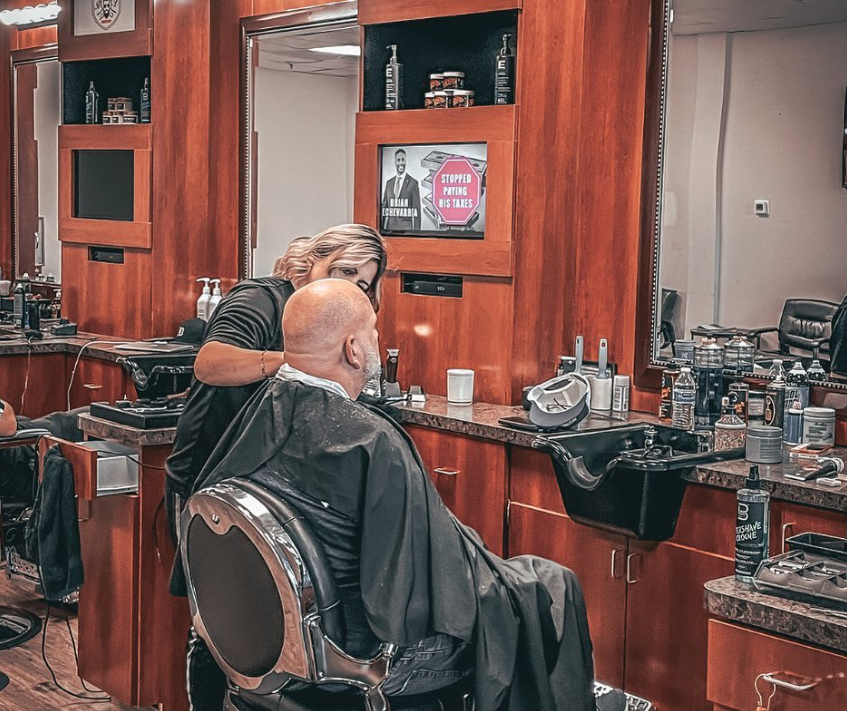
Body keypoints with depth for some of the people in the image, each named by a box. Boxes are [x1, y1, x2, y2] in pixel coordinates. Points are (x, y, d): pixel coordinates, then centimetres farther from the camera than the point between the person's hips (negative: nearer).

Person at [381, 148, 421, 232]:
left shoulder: (413, 183, -1)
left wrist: (416, 231, -8)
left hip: (406, 228, -4)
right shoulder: (389, 183, 14)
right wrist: (382, 228, 9)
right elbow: (384, 206, 16)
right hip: (390, 228, 4)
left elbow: (416, 210, -3)